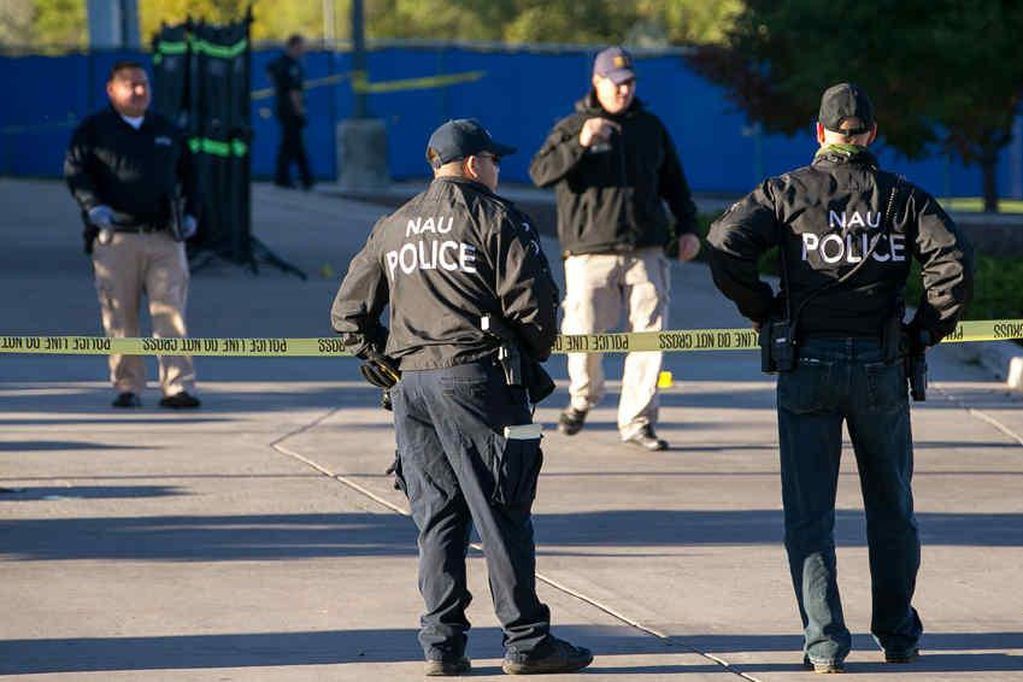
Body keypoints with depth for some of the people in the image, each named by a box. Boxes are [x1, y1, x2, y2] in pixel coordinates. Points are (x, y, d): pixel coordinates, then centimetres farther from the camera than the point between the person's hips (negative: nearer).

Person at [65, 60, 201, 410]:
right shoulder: (93, 130, 6)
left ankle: (178, 386, -13)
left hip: (165, 239, 2)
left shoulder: (167, 131, 19)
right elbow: (74, 170, -2)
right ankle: (127, 387, 7)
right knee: (120, 316, -1)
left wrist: (190, 213, 15)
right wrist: (94, 207, -16)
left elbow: (188, 173, 28)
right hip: (116, 239, -2)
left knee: (171, 311, -8)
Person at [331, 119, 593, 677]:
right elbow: (531, 301, -9)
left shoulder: (392, 228, 16)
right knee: (501, 512, -2)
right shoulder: (495, 218, -2)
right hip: (476, 379, -6)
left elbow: (348, 312, 16)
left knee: (436, 515, 9)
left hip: (409, 380, 6)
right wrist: (535, 354, 9)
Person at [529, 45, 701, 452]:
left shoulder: (650, 127, 15)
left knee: (649, 333, -5)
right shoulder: (572, 127, 4)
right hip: (590, 251, -3)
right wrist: (580, 144, -23)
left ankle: (637, 421, 1)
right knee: (583, 333, -6)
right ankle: (583, 397, 25)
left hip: (645, 251, 3)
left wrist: (687, 227, 14)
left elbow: (673, 182, 24)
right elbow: (540, 173, -10)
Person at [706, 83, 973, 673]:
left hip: (808, 364, -1)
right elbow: (954, 260, -10)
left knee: (809, 512, 4)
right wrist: (925, 331, 2)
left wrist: (762, 310, 1)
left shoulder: (787, 193, 0)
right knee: (892, 507, 16)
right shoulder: (903, 197, 2)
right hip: (882, 368, 1)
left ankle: (825, 642, -1)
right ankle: (898, 635, 22)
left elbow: (726, 244, -12)